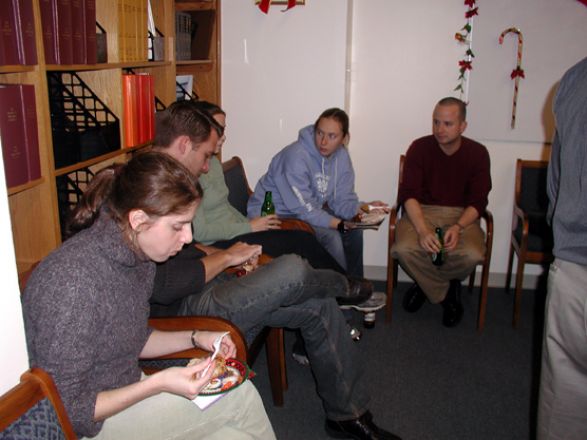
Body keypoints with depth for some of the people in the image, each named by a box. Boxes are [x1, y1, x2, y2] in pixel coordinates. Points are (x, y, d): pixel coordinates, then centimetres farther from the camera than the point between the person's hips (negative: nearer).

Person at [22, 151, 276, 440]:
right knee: (239, 398, -11)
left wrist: (195, 338, -1)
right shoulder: (72, 283, -31)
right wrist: (159, 383, -27)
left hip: (124, 393, 7)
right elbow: (67, 411, -23)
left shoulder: (138, 256, -4)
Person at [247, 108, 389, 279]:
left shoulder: (341, 155, -3)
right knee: (330, 237, -25)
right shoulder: (296, 157, -28)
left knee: (354, 229, 3)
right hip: (276, 215, -8)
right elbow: (303, 210, -28)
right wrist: (341, 224, -29)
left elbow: (342, 200, -2)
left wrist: (363, 208, -22)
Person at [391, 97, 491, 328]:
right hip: (422, 211, 0)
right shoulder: (419, 148, -5)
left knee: (472, 255, -31)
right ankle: (447, 293, -1)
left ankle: (427, 284, 4)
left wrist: (458, 227, -24)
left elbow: (478, 202, -3)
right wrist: (422, 230, -29)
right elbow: (408, 194, -11)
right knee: (403, 249, -31)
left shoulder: (477, 153, -1)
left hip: (462, 215, 1)